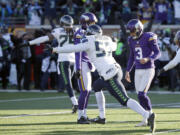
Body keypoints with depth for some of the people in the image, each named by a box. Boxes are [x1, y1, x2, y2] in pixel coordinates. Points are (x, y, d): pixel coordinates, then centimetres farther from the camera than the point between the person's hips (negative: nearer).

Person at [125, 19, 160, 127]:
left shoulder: (148, 38, -13)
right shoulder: (132, 40, 8)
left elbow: (157, 53, -11)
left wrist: (147, 59, -28)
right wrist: (127, 71, 15)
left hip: (148, 70, -7)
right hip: (138, 71, 7)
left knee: (142, 94, -15)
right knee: (140, 96, 6)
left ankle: (150, 114, 5)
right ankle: (145, 120, 14)